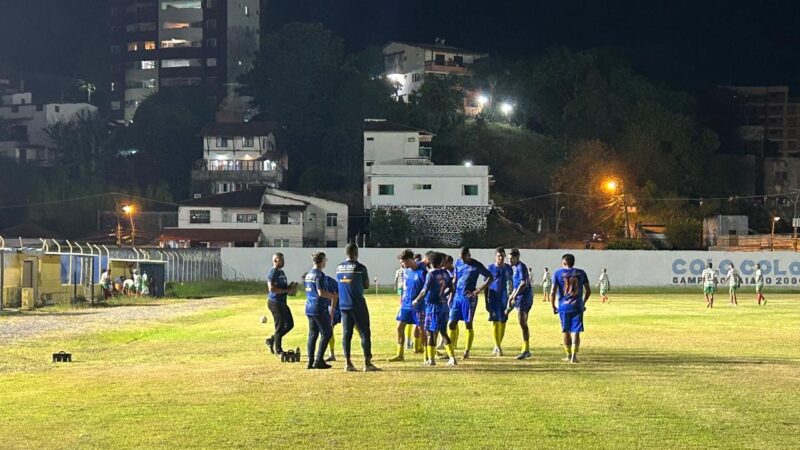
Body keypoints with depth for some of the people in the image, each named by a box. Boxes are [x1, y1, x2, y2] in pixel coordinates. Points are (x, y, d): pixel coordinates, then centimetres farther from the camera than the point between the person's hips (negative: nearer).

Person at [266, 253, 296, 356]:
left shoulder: (281, 272, 16)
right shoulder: (273, 272, -13)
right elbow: (272, 288, -23)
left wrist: (290, 288, 7)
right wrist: (286, 290, -20)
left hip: (282, 302, 10)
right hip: (275, 302, -10)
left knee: (289, 324, 13)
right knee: (280, 326, -3)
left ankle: (271, 340, 24)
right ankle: (278, 350, 7)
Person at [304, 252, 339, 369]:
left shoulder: (308, 274, 14)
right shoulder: (319, 275, -14)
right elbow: (321, 292, -22)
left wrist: (330, 295, 25)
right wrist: (334, 296, -7)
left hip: (309, 308, 9)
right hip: (319, 309, -9)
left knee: (312, 335, 10)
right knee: (326, 333, -1)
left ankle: (311, 361, 9)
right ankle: (319, 360, -5)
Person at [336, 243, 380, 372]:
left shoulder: (339, 268, 7)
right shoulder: (360, 267, -9)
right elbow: (367, 286, -1)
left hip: (344, 305, 5)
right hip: (358, 305, -5)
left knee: (346, 333, 7)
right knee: (364, 333, 0)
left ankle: (348, 363, 5)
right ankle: (367, 363, -1)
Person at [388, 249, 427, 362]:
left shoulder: (422, 271, -16)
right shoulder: (406, 270, 5)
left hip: (418, 306, -7)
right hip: (406, 304, 7)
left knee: (421, 329, 1)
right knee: (400, 327, 4)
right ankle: (400, 354, 11)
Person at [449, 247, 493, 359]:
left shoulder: (476, 265, -7)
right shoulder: (458, 263, 9)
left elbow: (490, 277, -7)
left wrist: (478, 291, -13)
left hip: (469, 298, -5)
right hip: (457, 297, 5)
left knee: (468, 324, -2)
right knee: (452, 323, 2)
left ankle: (467, 352, 5)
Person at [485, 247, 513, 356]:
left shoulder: (508, 268, 6)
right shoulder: (490, 268, -1)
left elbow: (510, 284, 13)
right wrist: (486, 301, -2)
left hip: (504, 298, 2)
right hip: (493, 297, -2)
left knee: (503, 322, 3)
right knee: (495, 321, -6)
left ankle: (498, 345, 15)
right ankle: (498, 347, -5)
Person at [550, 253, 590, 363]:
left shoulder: (558, 273, -1)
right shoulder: (581, 273, 5)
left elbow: (553, 292, -6)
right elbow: (588, 290, 9)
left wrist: (553, 306, 5)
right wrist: (583, 303, 22)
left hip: (564, 307, -1)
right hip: (577, 306, 1)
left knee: (566, 331, 13)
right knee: (575, 332, 1)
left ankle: (569, 355, 20)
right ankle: (574, 356, -9)